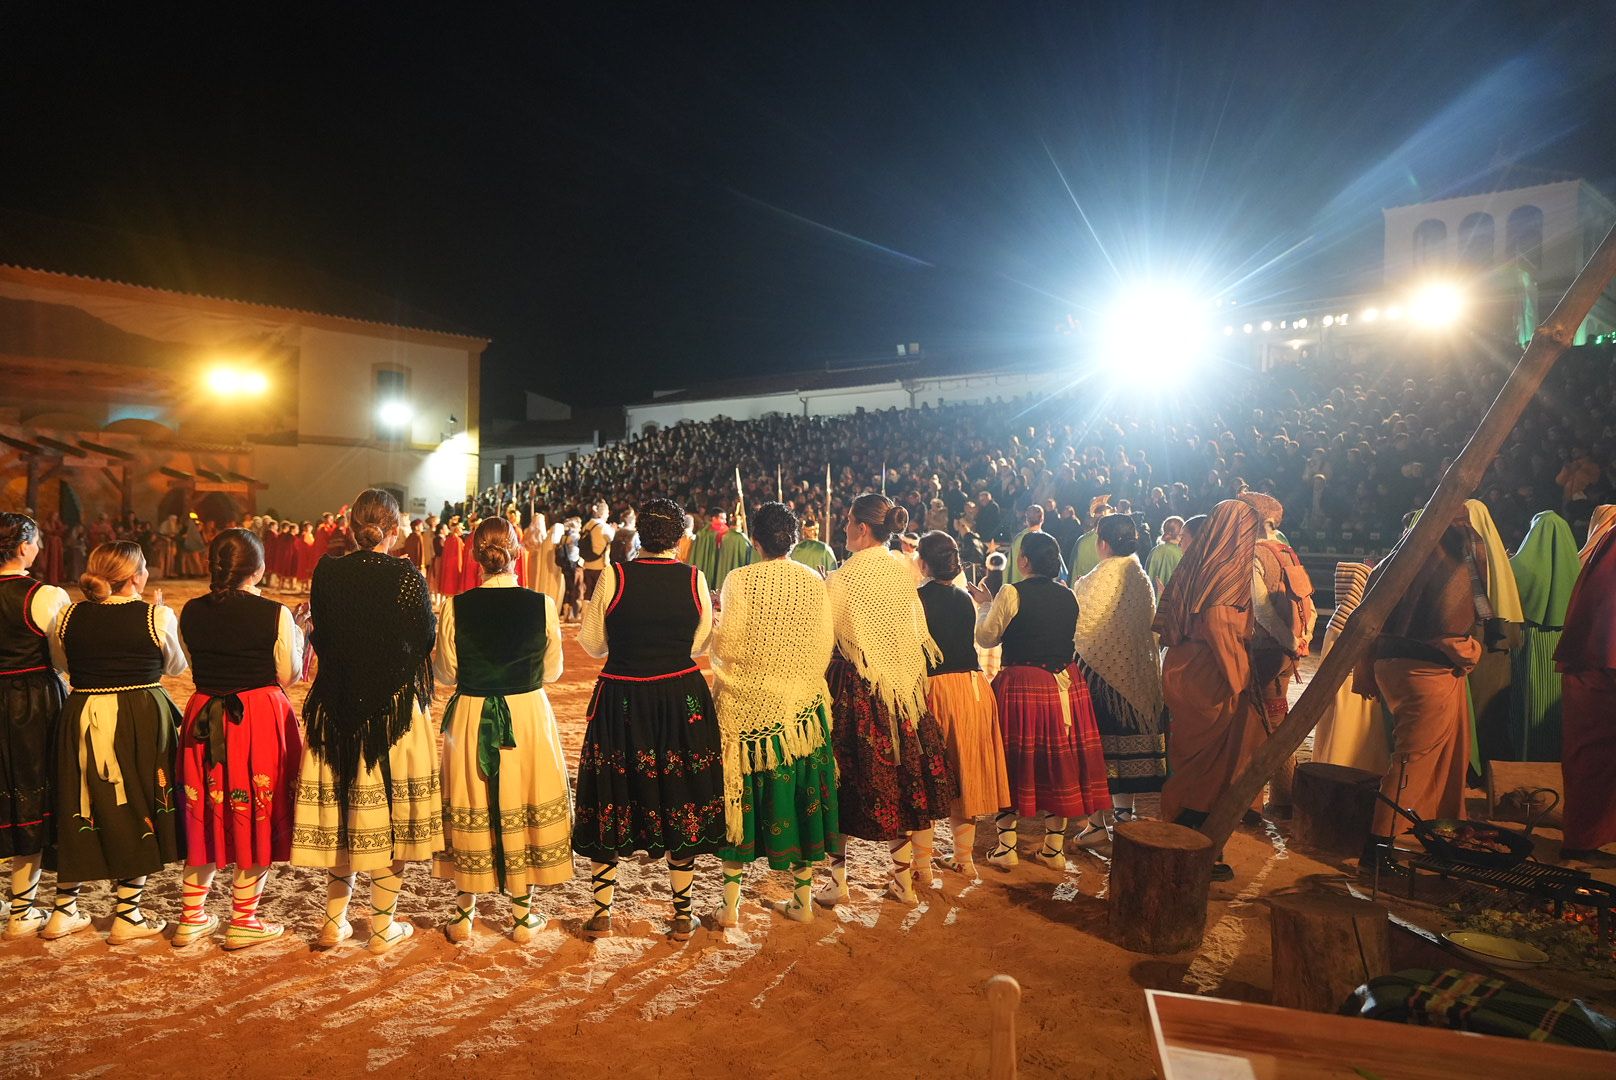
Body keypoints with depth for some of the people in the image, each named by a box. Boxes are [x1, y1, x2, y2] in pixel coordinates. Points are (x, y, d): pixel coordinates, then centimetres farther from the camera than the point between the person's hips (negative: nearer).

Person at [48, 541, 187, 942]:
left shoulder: (70, 616, -1)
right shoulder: (157, 617, -12)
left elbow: (62, 663, 14)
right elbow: (175, 667, 5)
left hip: (82, 720, 4)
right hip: (141, 723, -3)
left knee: (79, 812, 17)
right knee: (137, 812, 9)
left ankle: (64, 911, 27)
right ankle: (127, 916, 15)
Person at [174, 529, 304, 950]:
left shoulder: (191, 613, -1)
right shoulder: (274, 614, -13)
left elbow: (195, 666, 8)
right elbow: (288, 676, -5)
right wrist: (297, 635, 9)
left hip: (203, 720, 4)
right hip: (261, 719, -4)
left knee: (205, 816, 17)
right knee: (254, 817, 8)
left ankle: (191, 917, 26)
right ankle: (243, 921, 16)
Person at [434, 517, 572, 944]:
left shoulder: (456, 607, -11)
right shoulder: (542, 605, -12)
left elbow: (446, 672, -2)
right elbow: (552, 671, -1)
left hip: (470, 720, 1)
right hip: (529, 717, 0)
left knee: (471, 810, 15)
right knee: (523, 807, 12)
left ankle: (464, 912, 27)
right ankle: (523, 914, 22)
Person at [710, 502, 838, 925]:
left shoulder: (740, 580, -12)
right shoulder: (814, 582, -2)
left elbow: (726, 645, -14)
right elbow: (825, 645, 0)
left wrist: (713, 614, 5)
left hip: (747, 706, -3)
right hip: (801, 704, 3)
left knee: (744, 797, 7)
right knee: (800, 795, 12)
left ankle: (731, 905, 14)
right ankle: (802, 899, 22)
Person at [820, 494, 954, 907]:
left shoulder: (841, 579, -16)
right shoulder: (903, 572, 2)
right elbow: (918, 635, 11)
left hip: (854, 688, -5)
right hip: (902, 687, 5)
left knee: (845, 783, 7)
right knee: (901, 778, 14)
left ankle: (837, 881, 15)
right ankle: (904, 878, 23)